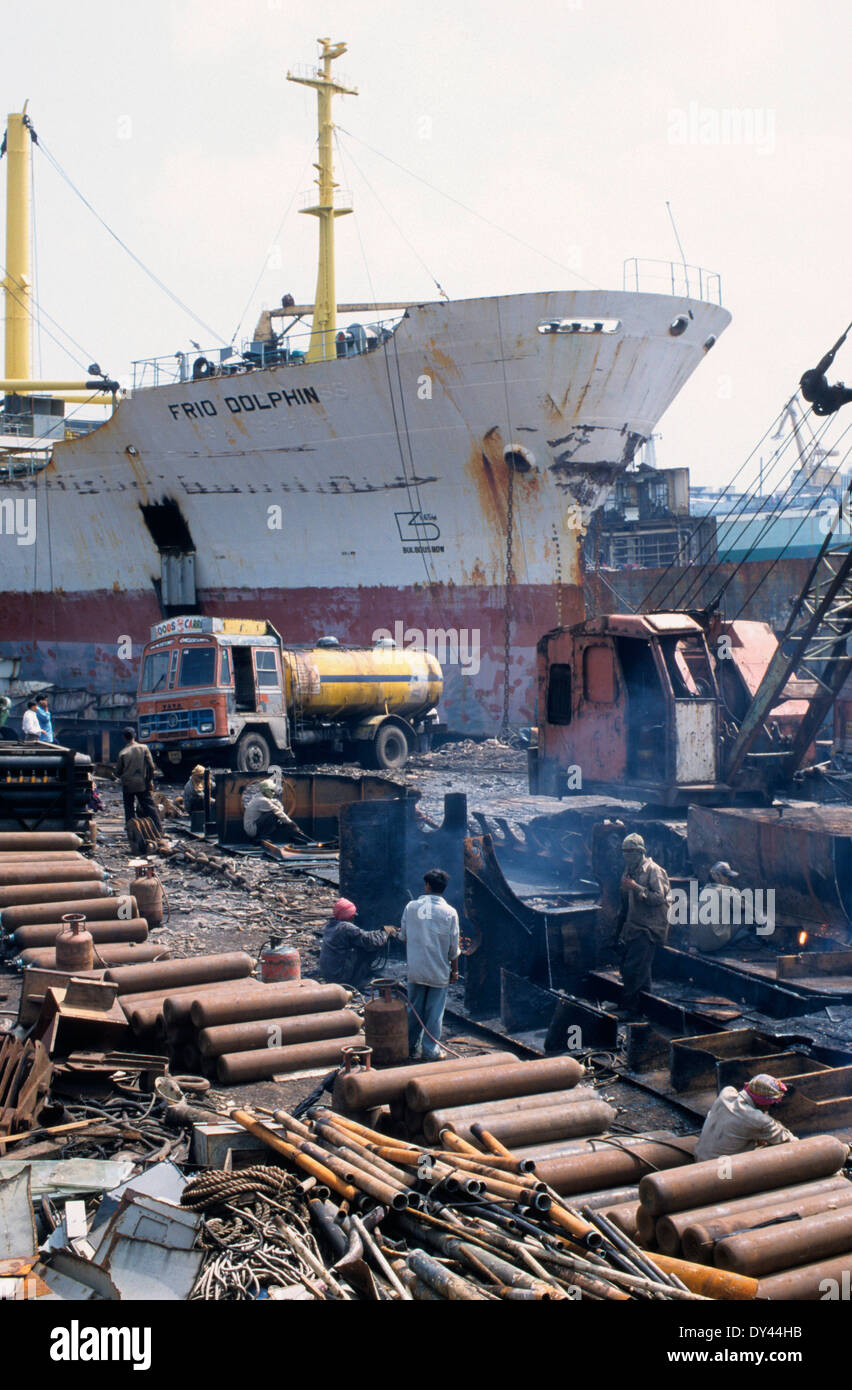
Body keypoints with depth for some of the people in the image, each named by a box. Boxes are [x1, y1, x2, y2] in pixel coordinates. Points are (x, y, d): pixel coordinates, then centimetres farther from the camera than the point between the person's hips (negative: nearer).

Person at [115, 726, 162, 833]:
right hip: (142, 784, 1)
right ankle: (159, 830, -3)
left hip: (127, 785, -1)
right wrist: (150, 780, 6)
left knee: (129, 809, 11)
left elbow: (118, 771, 1)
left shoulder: (122, 753, -8)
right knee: (150, 806, 3)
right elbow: (151, 766, -4)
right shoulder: (143, 748, -5)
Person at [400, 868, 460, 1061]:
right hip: (439, 971, -2)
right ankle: (431, 1050, 11)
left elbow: (403, 937, 6)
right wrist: (455, 970, 6)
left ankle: (412, 1047, 23)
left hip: (415, 969, 2)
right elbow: (454, 948, -6)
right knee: (435, 1011, 7)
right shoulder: (450, 913, -9)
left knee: (414, 1008, 14)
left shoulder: (411, 907, -4)